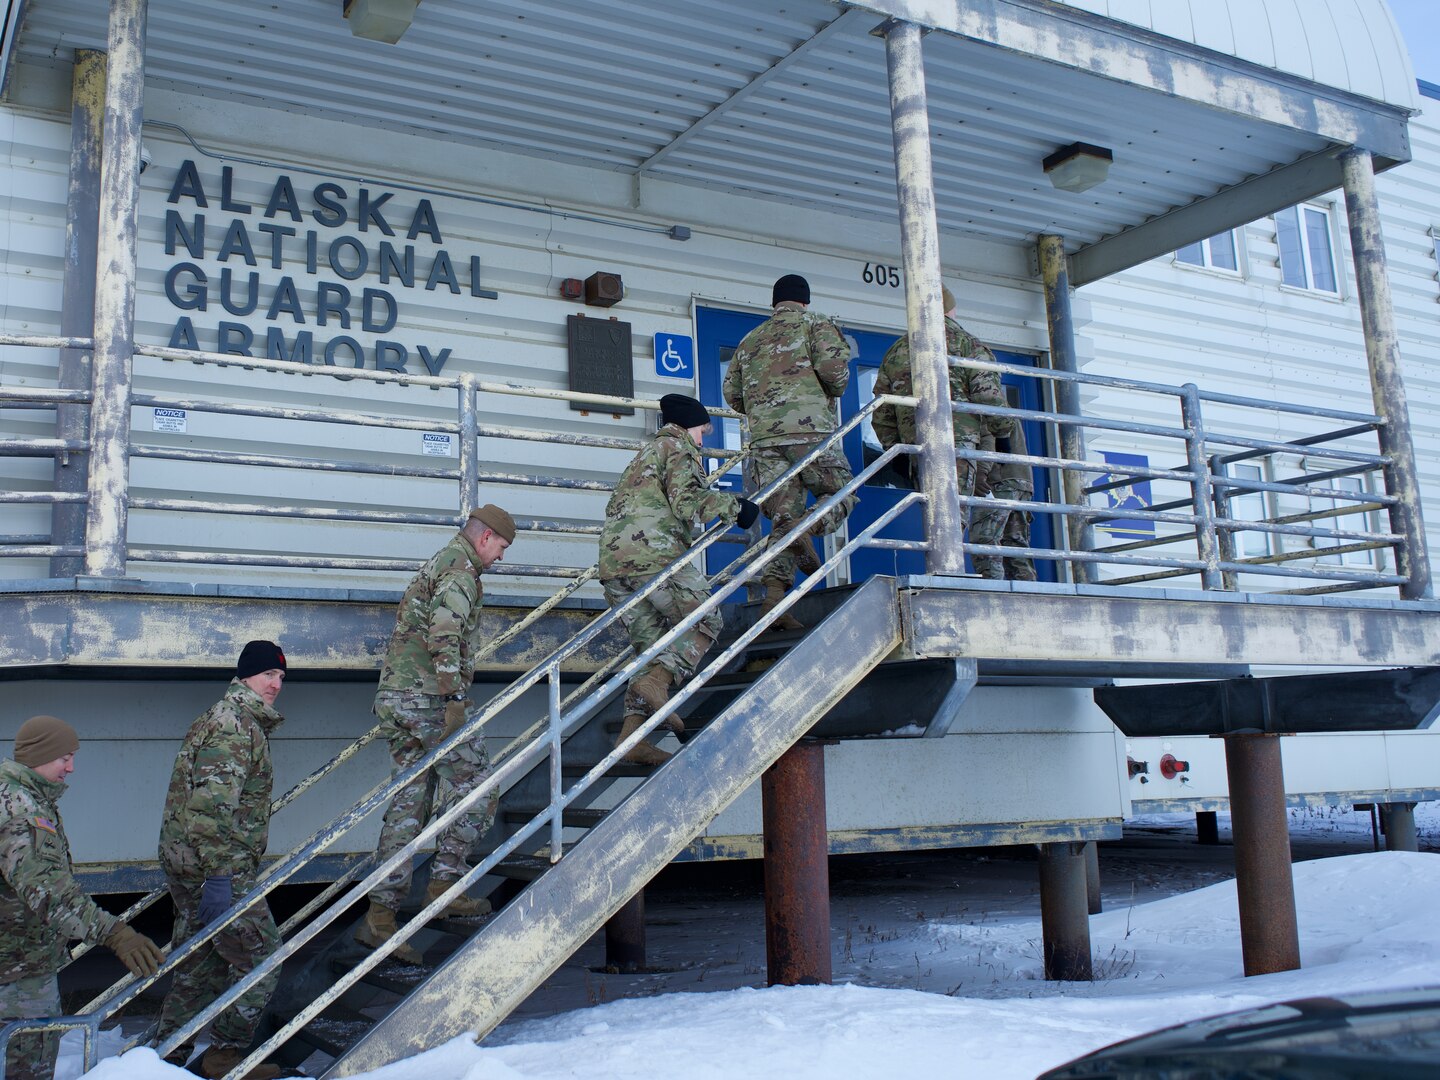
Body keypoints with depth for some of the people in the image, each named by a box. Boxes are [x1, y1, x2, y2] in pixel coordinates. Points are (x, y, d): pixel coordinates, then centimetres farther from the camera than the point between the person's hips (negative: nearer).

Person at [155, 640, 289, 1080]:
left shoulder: (242, 721, 19)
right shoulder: (234, 722, -15)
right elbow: (212, 804, -24)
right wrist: (220, 875, -26)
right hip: (216, 866, -11)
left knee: (200, 964, 18)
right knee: (262, 959, 0)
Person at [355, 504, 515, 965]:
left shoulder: (435, 565, 25)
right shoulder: (460, 569, -6)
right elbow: (444, 636, -21)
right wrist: (455, 699, -25)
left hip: (396, 698, 10)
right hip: (428, 698, -9)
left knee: (409, 804, 7)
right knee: (475, 787, 0)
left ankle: (380, 916, 5)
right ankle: (444, 884, -1)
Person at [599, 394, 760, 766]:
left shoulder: (644, 454, 34)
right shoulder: (679, 447, 7)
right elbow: (686, 499, -9)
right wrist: (733, 507, 0)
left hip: (613, 564, 8)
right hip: (656, 554, -8)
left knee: (653, 646, 8)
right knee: (704, 624, 1)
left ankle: (631, 734, -5)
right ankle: (656, 681, -22)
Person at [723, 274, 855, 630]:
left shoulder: (750, 339, 24)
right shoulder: (814, 323, 11)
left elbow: (732, 392, 19)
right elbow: (833, 365, -7)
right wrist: (834, 391, 13)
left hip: (764, 437, 4)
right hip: (808, 427, -4)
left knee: (783, 515, 3)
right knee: (841, 492, 10)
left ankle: (774, 598, -11)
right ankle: (808, 528, -23)